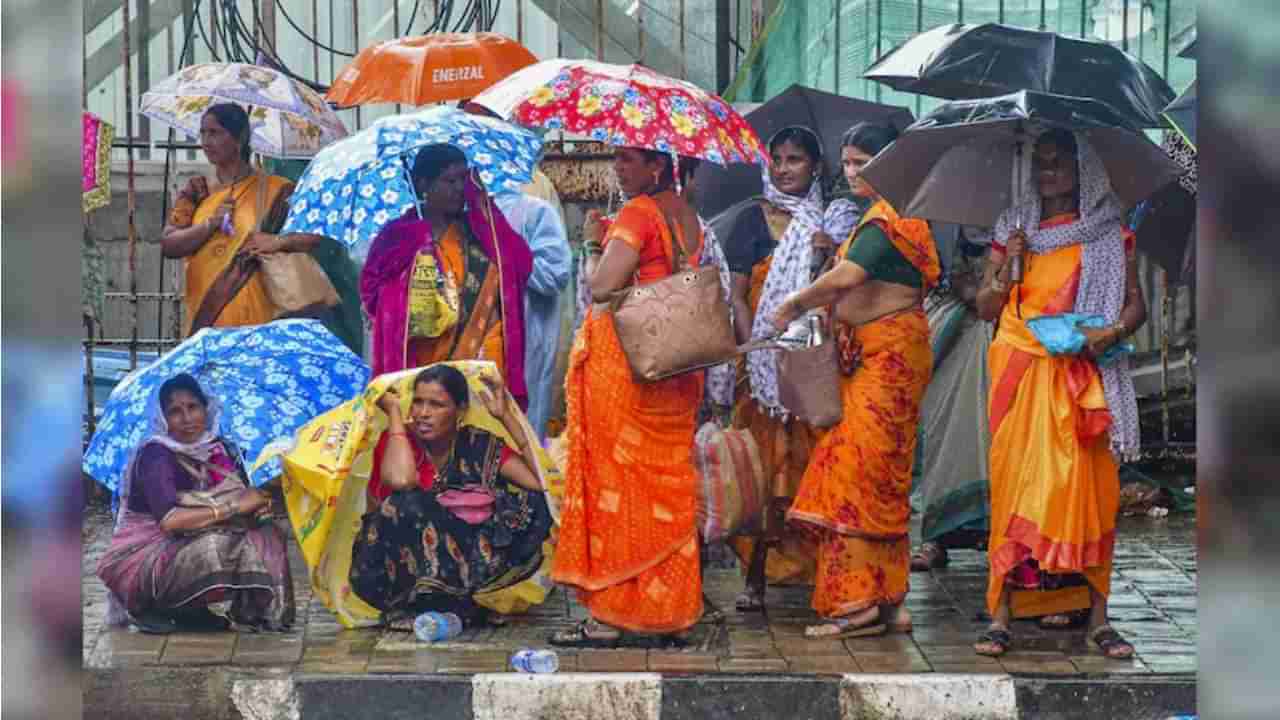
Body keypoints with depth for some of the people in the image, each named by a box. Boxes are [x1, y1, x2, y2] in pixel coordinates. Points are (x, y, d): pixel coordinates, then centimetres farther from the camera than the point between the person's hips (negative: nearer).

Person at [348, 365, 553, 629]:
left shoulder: (479, 446, 0)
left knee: (533, 505, -15)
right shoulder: (397, 440, -7)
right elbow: (401, 480, -32)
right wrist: (394, 411, -19)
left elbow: (542, 482, -15)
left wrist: (507, 416, -11)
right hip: (390, 574, -3)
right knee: (409, 504, -32)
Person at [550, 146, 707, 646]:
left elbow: (601, 286, -19)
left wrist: (593, 247, 0)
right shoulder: (686, 215, 13)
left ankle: (608, 616, 0)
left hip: (621, 355, -8)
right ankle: (673, 612, 16)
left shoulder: (638, 212, -12)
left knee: (614, 478, -2)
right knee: (669, 484, 11)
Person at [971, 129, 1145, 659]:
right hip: (1021, 374, 1)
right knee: (1013, 482, -5)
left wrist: (1112, 332, -14)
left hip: (1081, 376, -1)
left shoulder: (1109, 234, 9)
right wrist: (1006, 266, -6)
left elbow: (1136, 304, 6)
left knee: (1089, 485, -5)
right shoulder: (1013, 229, 13)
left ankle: (1098, 617, 0)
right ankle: (1000, 615, -4)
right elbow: (985, 309, 11)